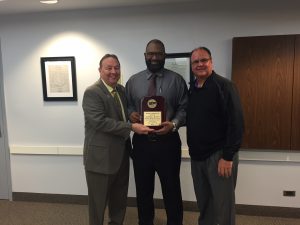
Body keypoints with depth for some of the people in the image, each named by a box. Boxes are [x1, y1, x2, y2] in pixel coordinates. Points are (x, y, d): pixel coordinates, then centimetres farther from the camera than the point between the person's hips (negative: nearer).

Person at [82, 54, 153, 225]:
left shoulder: (122, 90, 9)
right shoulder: (92, 92, -15)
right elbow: (100, 121, -25)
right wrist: (131, 127, -26)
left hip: (121, 155, 7)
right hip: (101, 157, -7)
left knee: (120, 200, 22)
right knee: (99, 202, 11)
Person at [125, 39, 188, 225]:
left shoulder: (177, 80, 0)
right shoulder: (133, 81, 8)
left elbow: (184, 108, -2)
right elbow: (127, 105, 12)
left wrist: (173, 124, -20)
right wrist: (131, 114, -10)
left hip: (168, 142, -2)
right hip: (141, 142, 3)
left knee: (172, 189, 11)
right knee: (143, 189, 17)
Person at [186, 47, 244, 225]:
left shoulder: (224, 86, -10)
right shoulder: (192, 90, 10)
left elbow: (236, 123, -16)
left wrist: (228, 156, -18)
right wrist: (193, 150, 9)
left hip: (219, 155, -6)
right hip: (197, 156, 6)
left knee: (222, 206, 5)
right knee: (203, 204, 17)